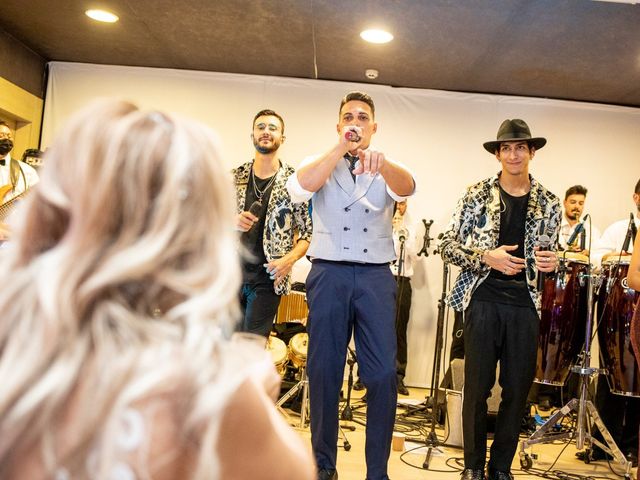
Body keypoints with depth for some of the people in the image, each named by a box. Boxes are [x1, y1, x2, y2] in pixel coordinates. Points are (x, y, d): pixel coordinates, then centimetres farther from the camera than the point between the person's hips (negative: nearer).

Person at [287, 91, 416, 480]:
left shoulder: (387, 170, 9)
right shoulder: (320, 165, 10)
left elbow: (406, 188, -15)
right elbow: (300, 188, -13)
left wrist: (380, 161, -37)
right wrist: (341, 148, -13)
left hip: (376, 276, 0)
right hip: (329, 274, 0)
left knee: (383, 375, -4)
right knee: (324, 372, 6)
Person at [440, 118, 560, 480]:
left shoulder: (549, 203, 8)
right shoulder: (477, 195, 1)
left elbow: (549, 254, 17)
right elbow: (448, 246, 0)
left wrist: (552, 262, -6)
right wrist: (487, 257, -15)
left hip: (526, 304, 2)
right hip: (484, 300, -2)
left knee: (518, 389, 6)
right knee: (477, 386, 3)